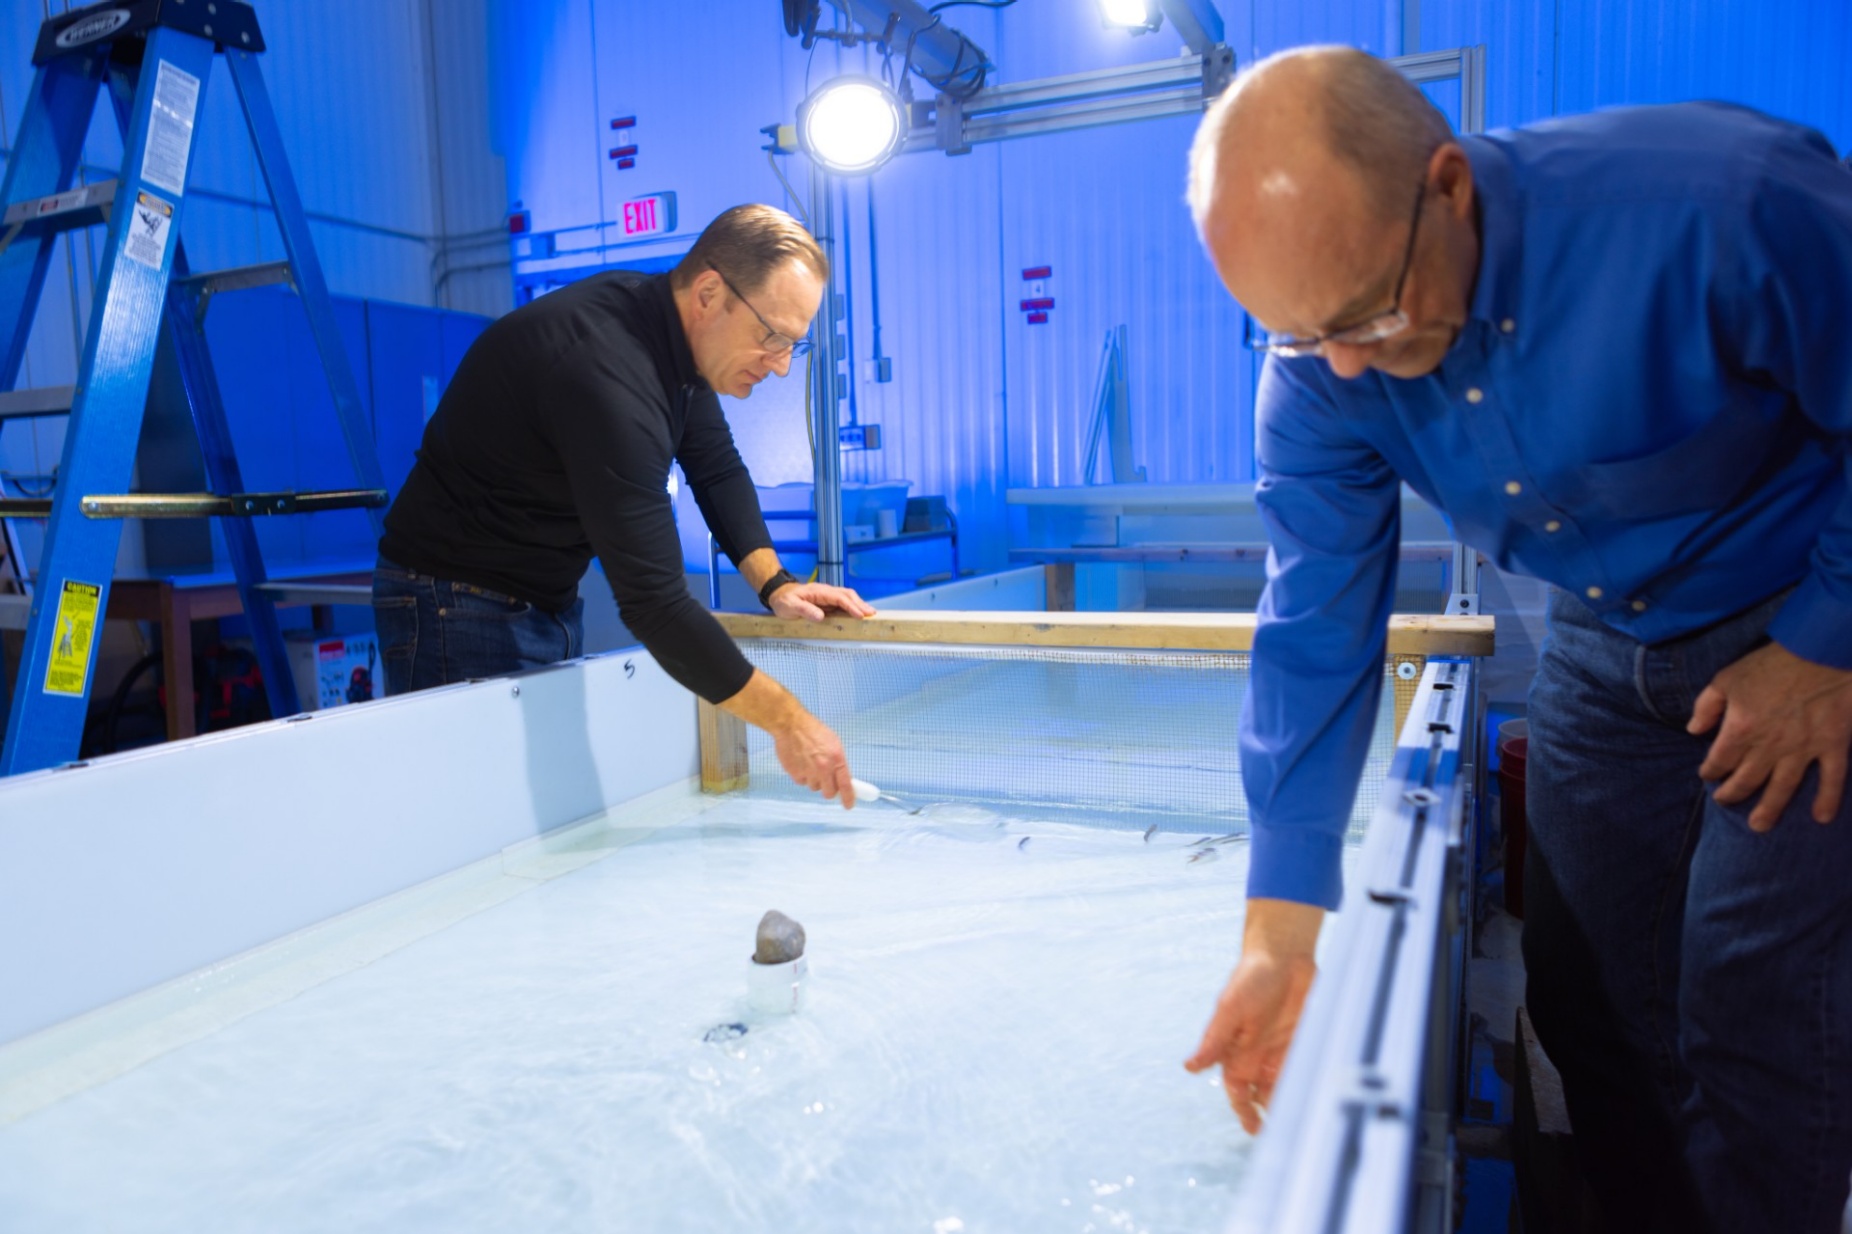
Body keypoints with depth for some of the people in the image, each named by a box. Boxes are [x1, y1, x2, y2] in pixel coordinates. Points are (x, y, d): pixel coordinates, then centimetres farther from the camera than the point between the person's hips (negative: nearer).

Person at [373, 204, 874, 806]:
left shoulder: (676, 330, -3)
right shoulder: (609, 372, -32)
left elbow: (717, 468, 9)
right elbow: (653, 599, -34)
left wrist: (773, 583, -6)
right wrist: (785, 719, -31)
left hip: (552, 598, 9)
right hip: (459, 600, -9)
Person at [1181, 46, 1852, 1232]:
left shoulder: (1723, 201, -31)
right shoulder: (1320, 375, -18)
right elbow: (1314, 636, -17)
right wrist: (1281, 927, -19)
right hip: (1610, 641, 4)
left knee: (1754, 1012, -7)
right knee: (1586, 995, 8)